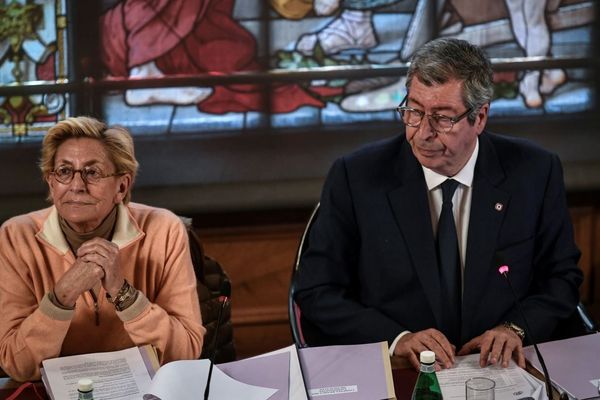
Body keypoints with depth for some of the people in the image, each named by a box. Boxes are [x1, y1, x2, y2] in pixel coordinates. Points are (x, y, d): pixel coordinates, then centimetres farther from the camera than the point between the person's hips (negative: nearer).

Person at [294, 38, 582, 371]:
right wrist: (396, 339, -17)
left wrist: (515, 328, -11)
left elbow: (561, 277, 8)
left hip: (497, 367, 3)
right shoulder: (355, 178, -4)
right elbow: (315, 293, -3)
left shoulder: (534, 173, 0)